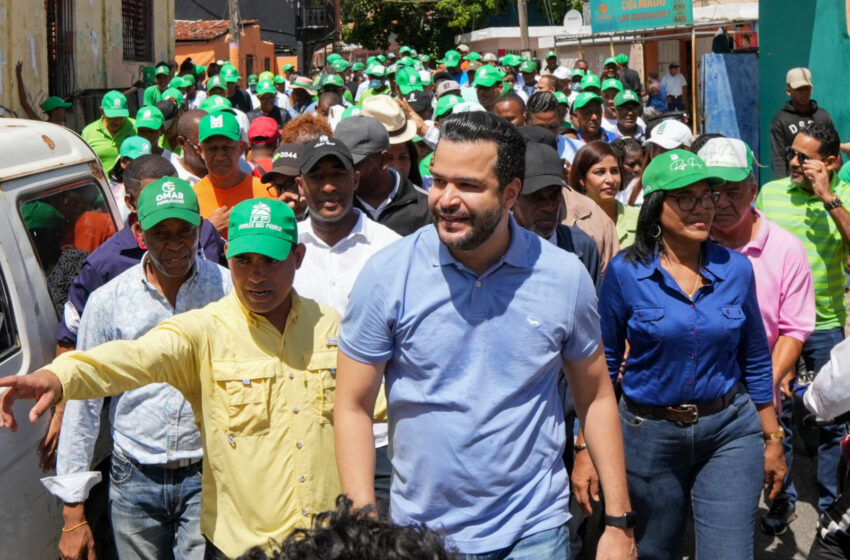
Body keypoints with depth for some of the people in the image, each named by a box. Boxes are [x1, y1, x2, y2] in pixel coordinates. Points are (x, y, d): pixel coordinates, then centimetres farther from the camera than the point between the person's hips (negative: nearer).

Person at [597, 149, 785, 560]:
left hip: (730, 432, 1)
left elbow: (755, 360, 8)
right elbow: (603, 364, -2)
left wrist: (772, 438, 11)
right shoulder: (625, 272, -9)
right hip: (649, 434, -1)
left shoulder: (736, 268, -2)